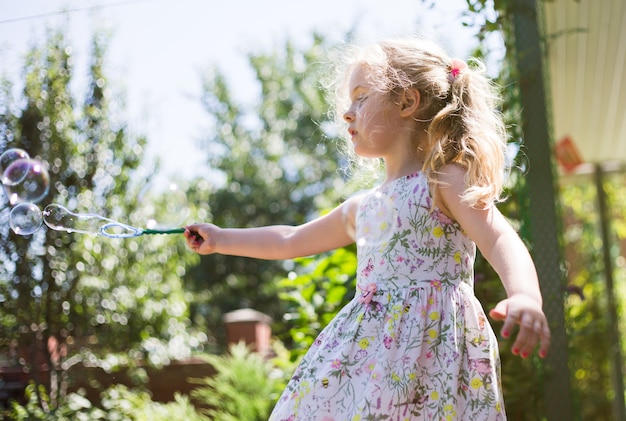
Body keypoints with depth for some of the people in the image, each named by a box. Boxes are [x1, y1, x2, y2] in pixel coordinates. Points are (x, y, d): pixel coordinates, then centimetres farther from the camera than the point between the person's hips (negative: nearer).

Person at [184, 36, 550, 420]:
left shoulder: (446, 181, -2)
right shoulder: (362, 208, 20)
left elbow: (502, 242, -17)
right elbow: (290, 241, 33)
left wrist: (526, 298, -38)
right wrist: (220, 239, 36)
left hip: (431, 349, -7)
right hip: (371, 355, 7)